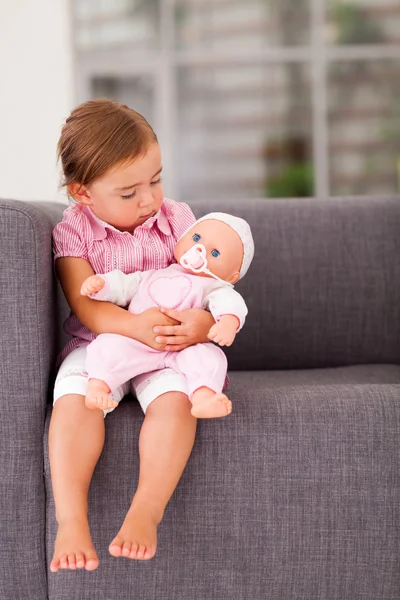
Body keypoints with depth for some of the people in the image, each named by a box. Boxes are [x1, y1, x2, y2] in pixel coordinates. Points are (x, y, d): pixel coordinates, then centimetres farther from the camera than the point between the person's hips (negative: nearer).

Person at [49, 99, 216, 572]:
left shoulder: (176, 219, 3)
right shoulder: (72, 231, -2)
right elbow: (86, 304, -13)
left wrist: (203, 320, -25)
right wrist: (134, 325, -33)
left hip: (168, 343, 1)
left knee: (175, 399, -31)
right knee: (72, 401, -30)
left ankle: (145, 511, -30)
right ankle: (71, 520, -29)